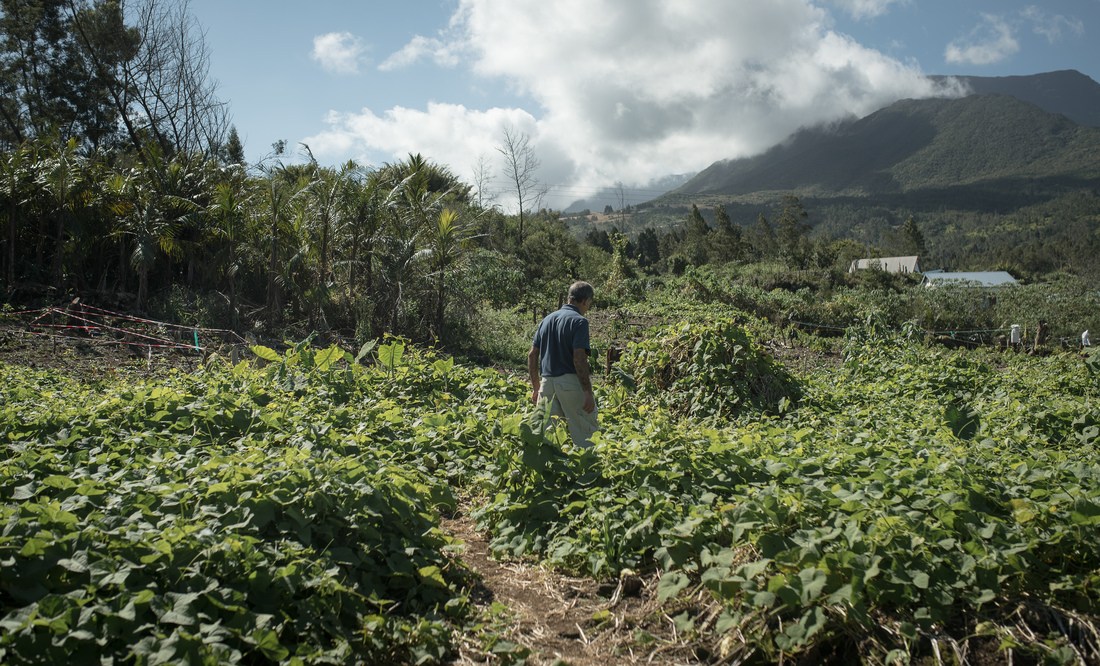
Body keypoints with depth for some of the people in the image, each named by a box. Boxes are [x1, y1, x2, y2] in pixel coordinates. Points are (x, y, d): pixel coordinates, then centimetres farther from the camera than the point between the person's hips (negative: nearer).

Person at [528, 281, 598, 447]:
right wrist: (588, 391, -15)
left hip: (547, 382, 7)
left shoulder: (547, 319, 14)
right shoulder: (578, 321, -8)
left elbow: (532, 355, 14)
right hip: (570, 382, -7)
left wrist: (536, 387, 20)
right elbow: (579, 359, -17)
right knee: (585, 435, 0)